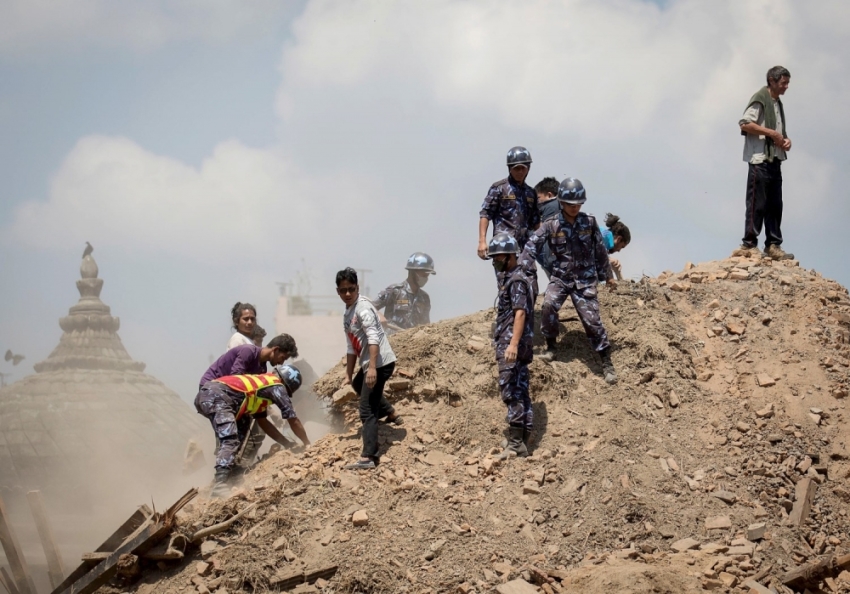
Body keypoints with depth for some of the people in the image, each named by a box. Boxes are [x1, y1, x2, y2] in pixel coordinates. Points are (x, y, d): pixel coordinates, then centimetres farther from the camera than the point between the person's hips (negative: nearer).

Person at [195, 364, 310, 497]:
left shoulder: (260, 383, 34)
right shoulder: (277, 387, 11)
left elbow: (262, 421, 37)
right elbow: (293, 420, 13)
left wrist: (288, 444, 35)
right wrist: (308, 444, 26)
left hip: (204, 393, 10)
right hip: (217, 396, -10)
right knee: (230, 441, -21)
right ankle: (220, 485, -39)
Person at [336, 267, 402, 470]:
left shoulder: (363, 308, -15)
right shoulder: (347, 314, 14)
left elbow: (373, 338, -26)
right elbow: (352, 347, 22)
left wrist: (372, 368, -33)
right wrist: (348, 374, 21)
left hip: (380, 362, -10)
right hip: (368, 365, 10)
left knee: (367, 411, -14)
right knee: (358, 385, 37)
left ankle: (368, 458, -18)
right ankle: (391, 414, 49)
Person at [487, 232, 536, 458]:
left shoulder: (517, 280, -10)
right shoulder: (512, 279, 21)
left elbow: (520, 313, -20)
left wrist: (513, 344, -28)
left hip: (510, 348, -11)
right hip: (513, 347, 11)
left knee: (512, 395, -12)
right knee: (521, 395, 9)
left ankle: (515, 445, -15)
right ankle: (522, 445, 11)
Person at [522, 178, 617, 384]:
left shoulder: (589, 223, 0)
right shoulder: (551, 225, -4)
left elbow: (600, 250, 11)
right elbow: (532, 245, -8)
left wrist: (608, 275, 17)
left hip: (585, 279, 0)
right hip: (560, 276, 0)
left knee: (592, 319, -7)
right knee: (548, 306, -26)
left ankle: (607, 364, 4)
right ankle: (550, 347, -3)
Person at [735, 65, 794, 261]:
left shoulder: (778, 104, 19)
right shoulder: (760, 99, -7)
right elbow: (744, 123, -18)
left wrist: (786, 139, 6)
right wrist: (772, 133, -17)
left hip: (774, 159, 9)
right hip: (760, 159, -9)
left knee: (775, 205, 7)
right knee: (757, 203, -8)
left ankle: (773, 246, 11)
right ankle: (749, 245, -4)